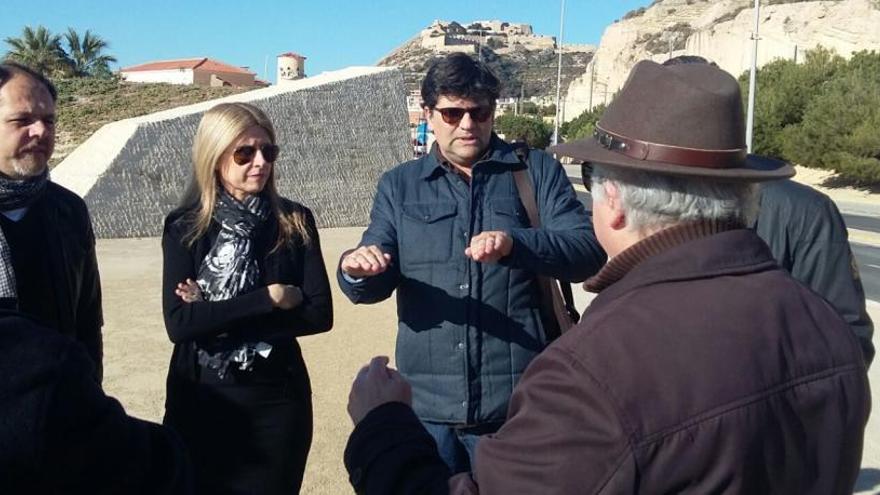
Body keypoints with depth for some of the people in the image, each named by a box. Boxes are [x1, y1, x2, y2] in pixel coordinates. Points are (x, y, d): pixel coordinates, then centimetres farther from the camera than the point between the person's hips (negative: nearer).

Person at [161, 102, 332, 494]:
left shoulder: (295, 222, -3)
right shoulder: (184, 227, -5)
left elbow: (320, 314, -10)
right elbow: (178, 324, -16)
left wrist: (215, 316, -14)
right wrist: (270, 298, -18)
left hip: (277, 400, 1)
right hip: (201, 401, 0)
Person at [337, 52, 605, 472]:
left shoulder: (538, 172, 3)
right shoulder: (398, 185, 8)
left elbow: (589, 251, -8)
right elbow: (373, 288, 4)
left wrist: (515, 243, -27)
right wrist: (356, 271, -20)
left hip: (518, 403, -1)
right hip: (427, 405, 2)